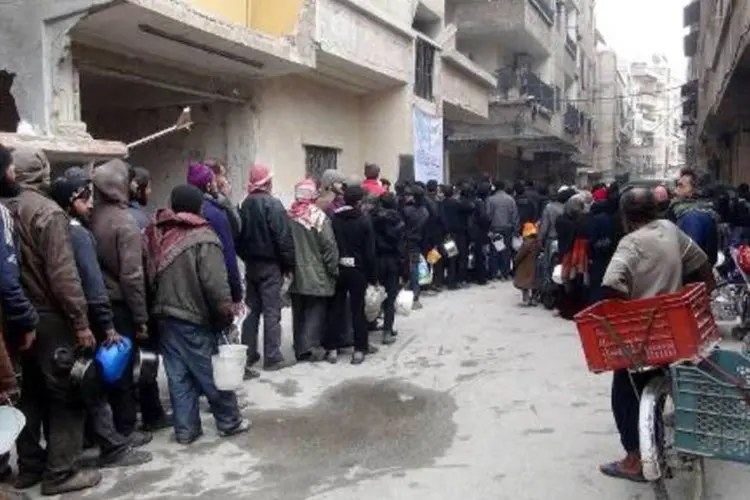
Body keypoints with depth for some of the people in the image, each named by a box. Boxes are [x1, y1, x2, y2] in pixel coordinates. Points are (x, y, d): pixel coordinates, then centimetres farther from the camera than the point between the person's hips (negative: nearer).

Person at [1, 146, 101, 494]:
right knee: (65, 394, 3)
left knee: (28, 393, 16)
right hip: (49, 318, -7)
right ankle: (60, 472, 8)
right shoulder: (47, 211, -15)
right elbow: (63, 273, -21)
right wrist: (81, 321, -16)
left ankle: (29, 466, 26)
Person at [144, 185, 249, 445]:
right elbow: (215, 283, -19)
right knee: (213, 373, 7)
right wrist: (226, 312, -10)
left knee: (178, 376, 11)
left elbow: (149, 277, 9)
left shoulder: (155, 234, 7)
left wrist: (161, 303, 15)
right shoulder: (203, 238, -14)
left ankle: (186, 429, 16)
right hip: (193, 318, -6)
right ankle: (229, 422, 19)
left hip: (164, 315, 6)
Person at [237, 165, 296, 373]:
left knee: (252, 310, 13)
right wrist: (289, 264, -9)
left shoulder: (245, 205, 7)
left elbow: (239, 235, 11)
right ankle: (272, 357, 3)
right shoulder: (272, 204, -14)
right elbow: (284, 238, -17)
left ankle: (248, 354, 17)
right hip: (270, 265, -6)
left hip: (251, 264, 7)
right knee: (271, 311, -1)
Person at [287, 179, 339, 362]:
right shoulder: (319, 217, -13)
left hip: (296, 276, 4)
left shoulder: (289, 217, -2)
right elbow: (329, 246, -12)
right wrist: (334, 270, -1)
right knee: (315, 311, 4)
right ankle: (311, 345, -6)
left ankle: (300, 348, 20)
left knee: (299, 312, 14)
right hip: (316, 275, -4)